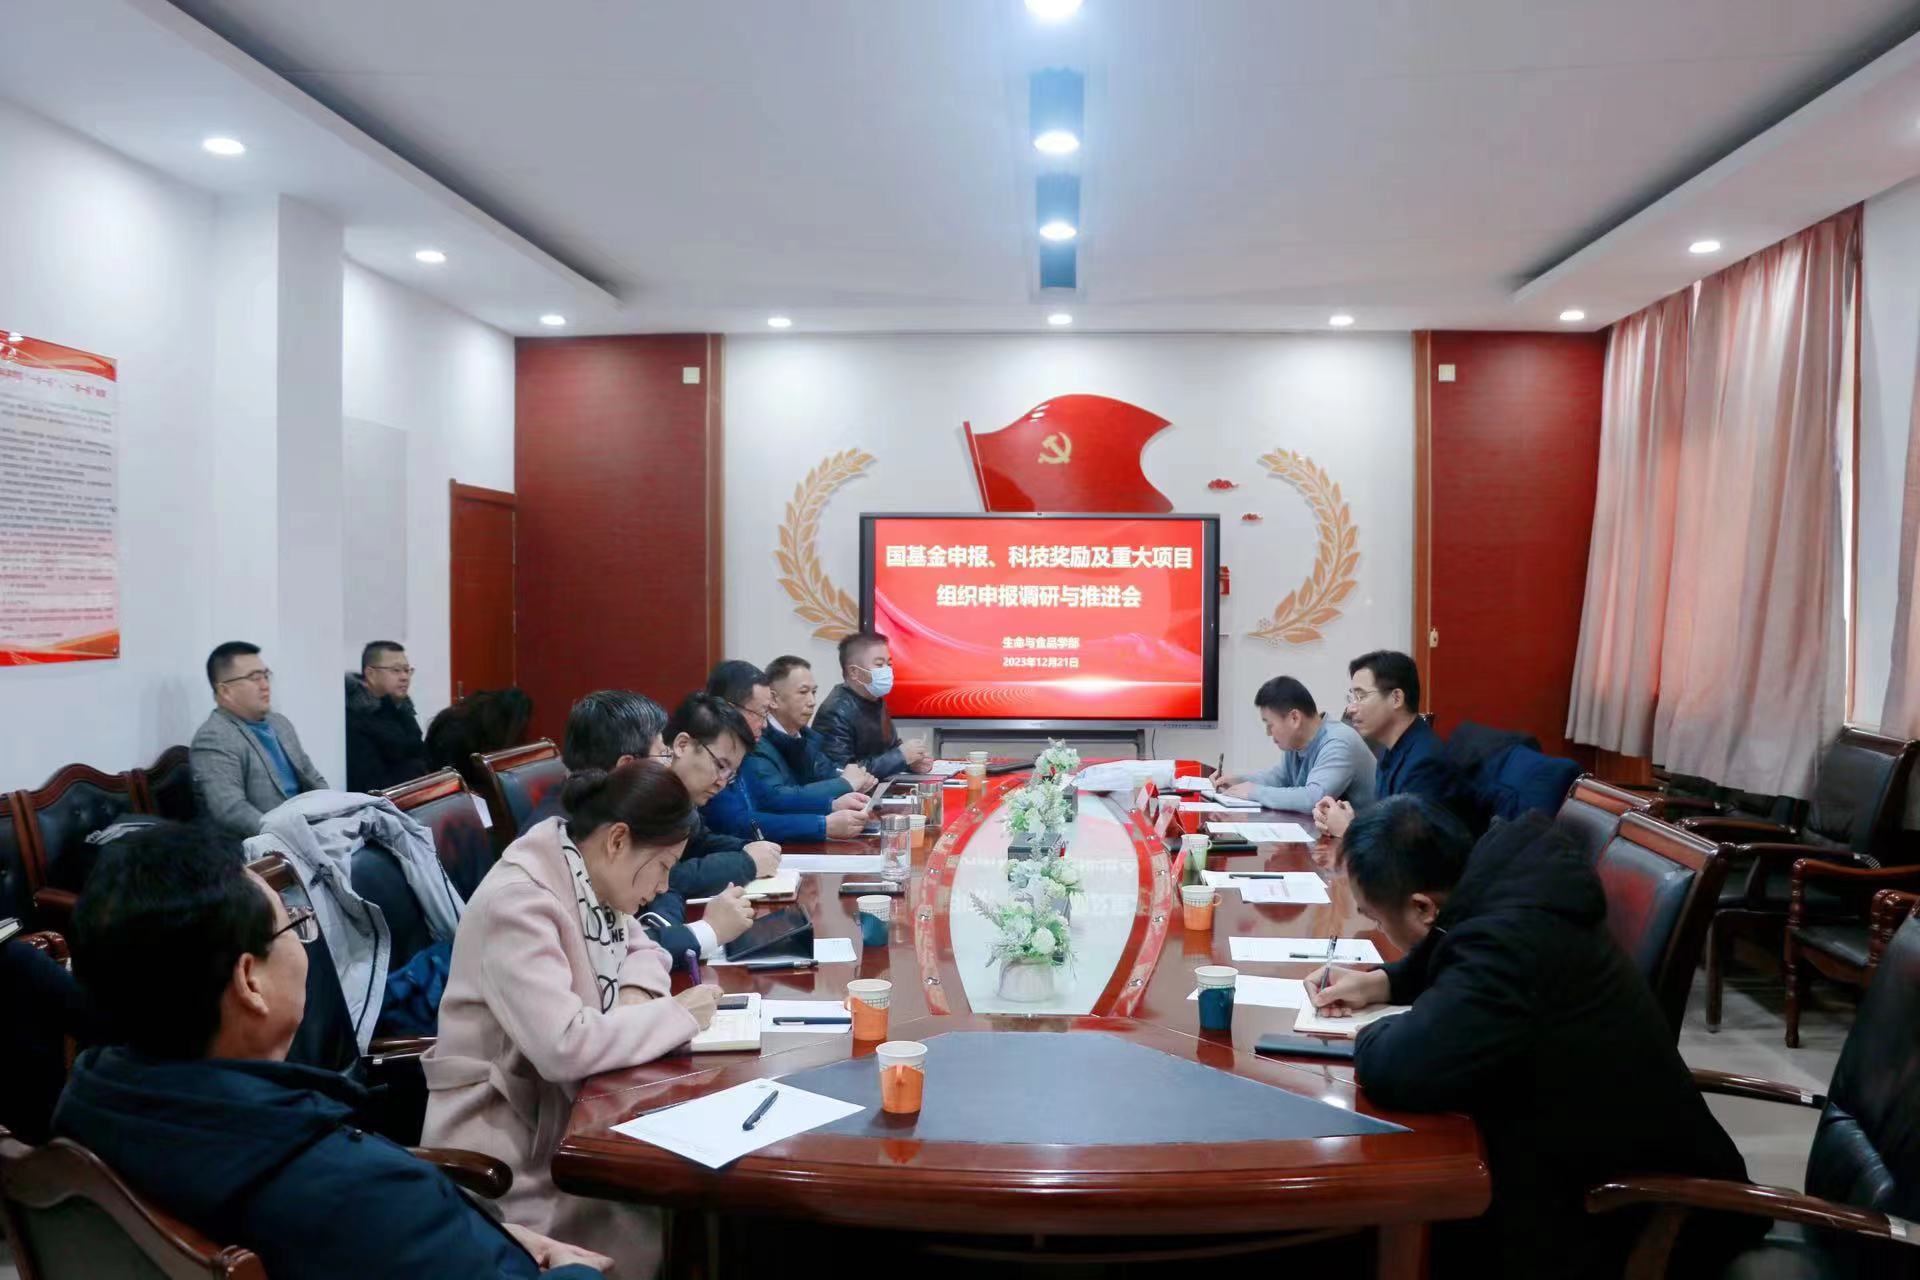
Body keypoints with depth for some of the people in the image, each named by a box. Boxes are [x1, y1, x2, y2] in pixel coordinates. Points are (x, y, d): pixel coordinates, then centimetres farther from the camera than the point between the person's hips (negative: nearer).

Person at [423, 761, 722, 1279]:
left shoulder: (588, 877, 1)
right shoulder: (517, 903, -26)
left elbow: (640, 948, 19)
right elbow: (564, 1046, -35)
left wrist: (637, 992, -5)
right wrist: (677, 1014, -21)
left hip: (565, 1108, 8)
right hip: (508, 1144, -8)